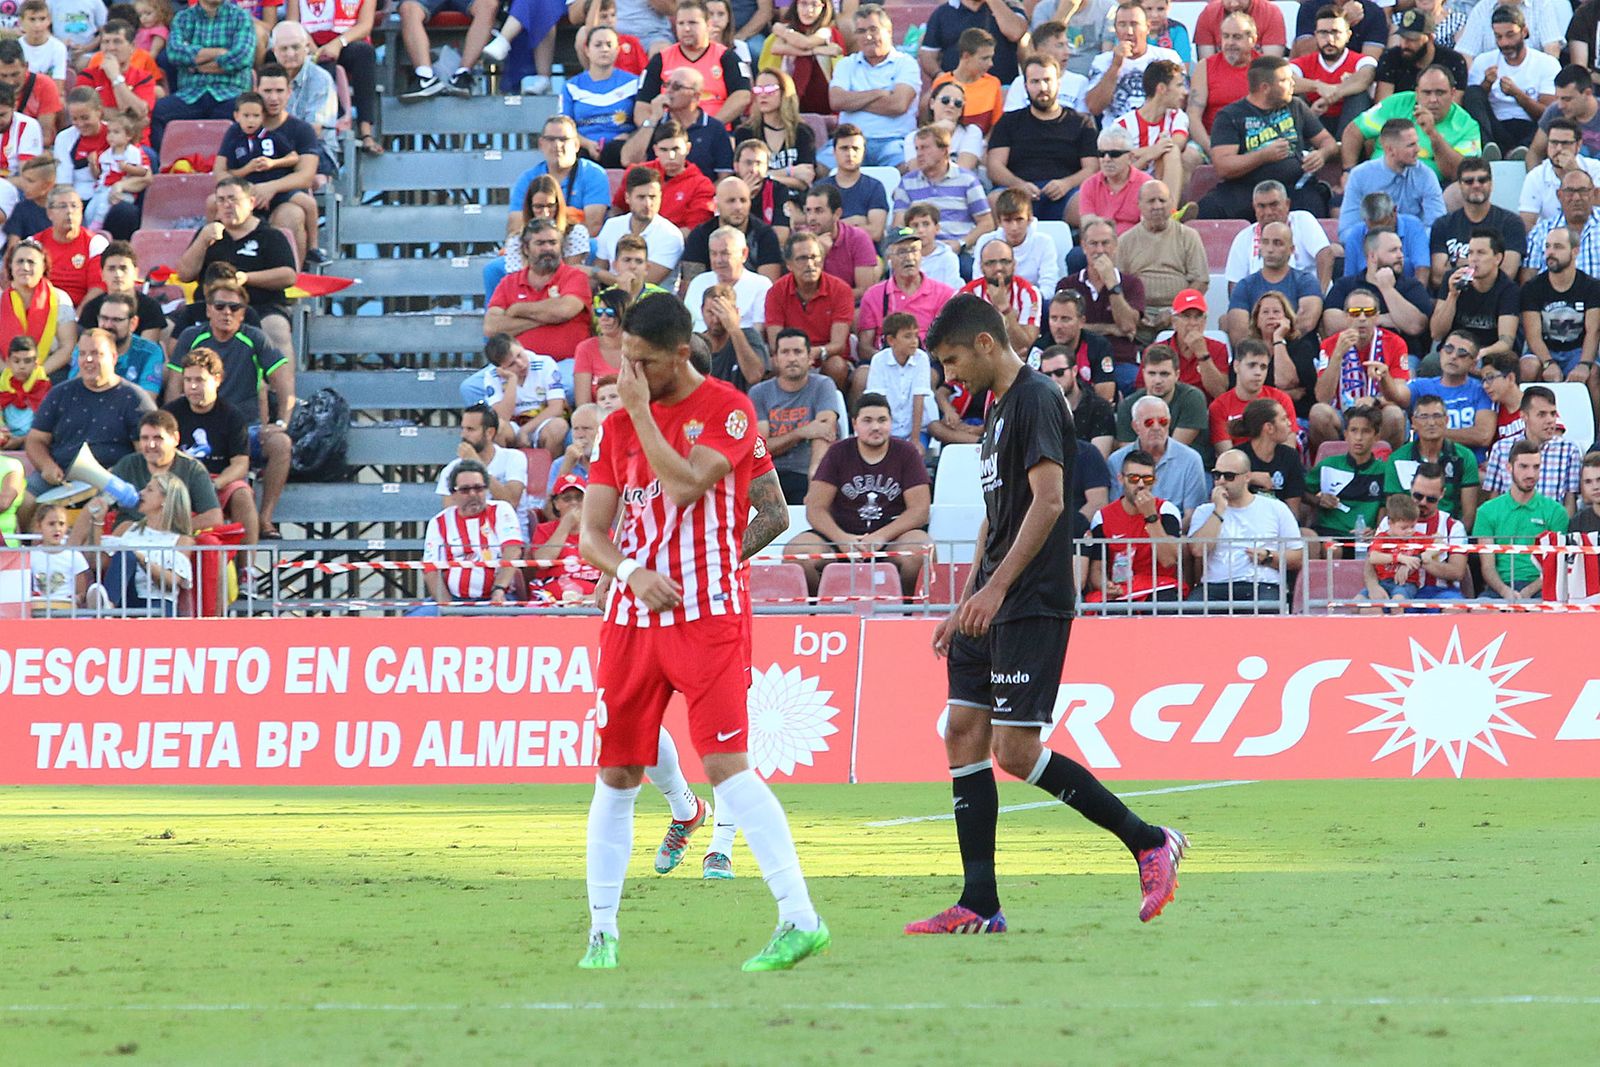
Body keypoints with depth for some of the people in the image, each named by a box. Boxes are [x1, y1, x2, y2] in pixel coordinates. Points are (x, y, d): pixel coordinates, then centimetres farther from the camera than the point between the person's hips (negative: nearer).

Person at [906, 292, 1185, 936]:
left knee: (1016, 750, -13)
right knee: (964, 735, 3)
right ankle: (979, 907, 3)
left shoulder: (1036, 399, -11)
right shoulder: (998, 408, 19)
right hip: (993, 607, 10)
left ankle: (1150, 843, -1)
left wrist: (996, 587, -25)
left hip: (1032, 606, -10)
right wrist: (965, 605, 23)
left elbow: (1047, 502, -21)